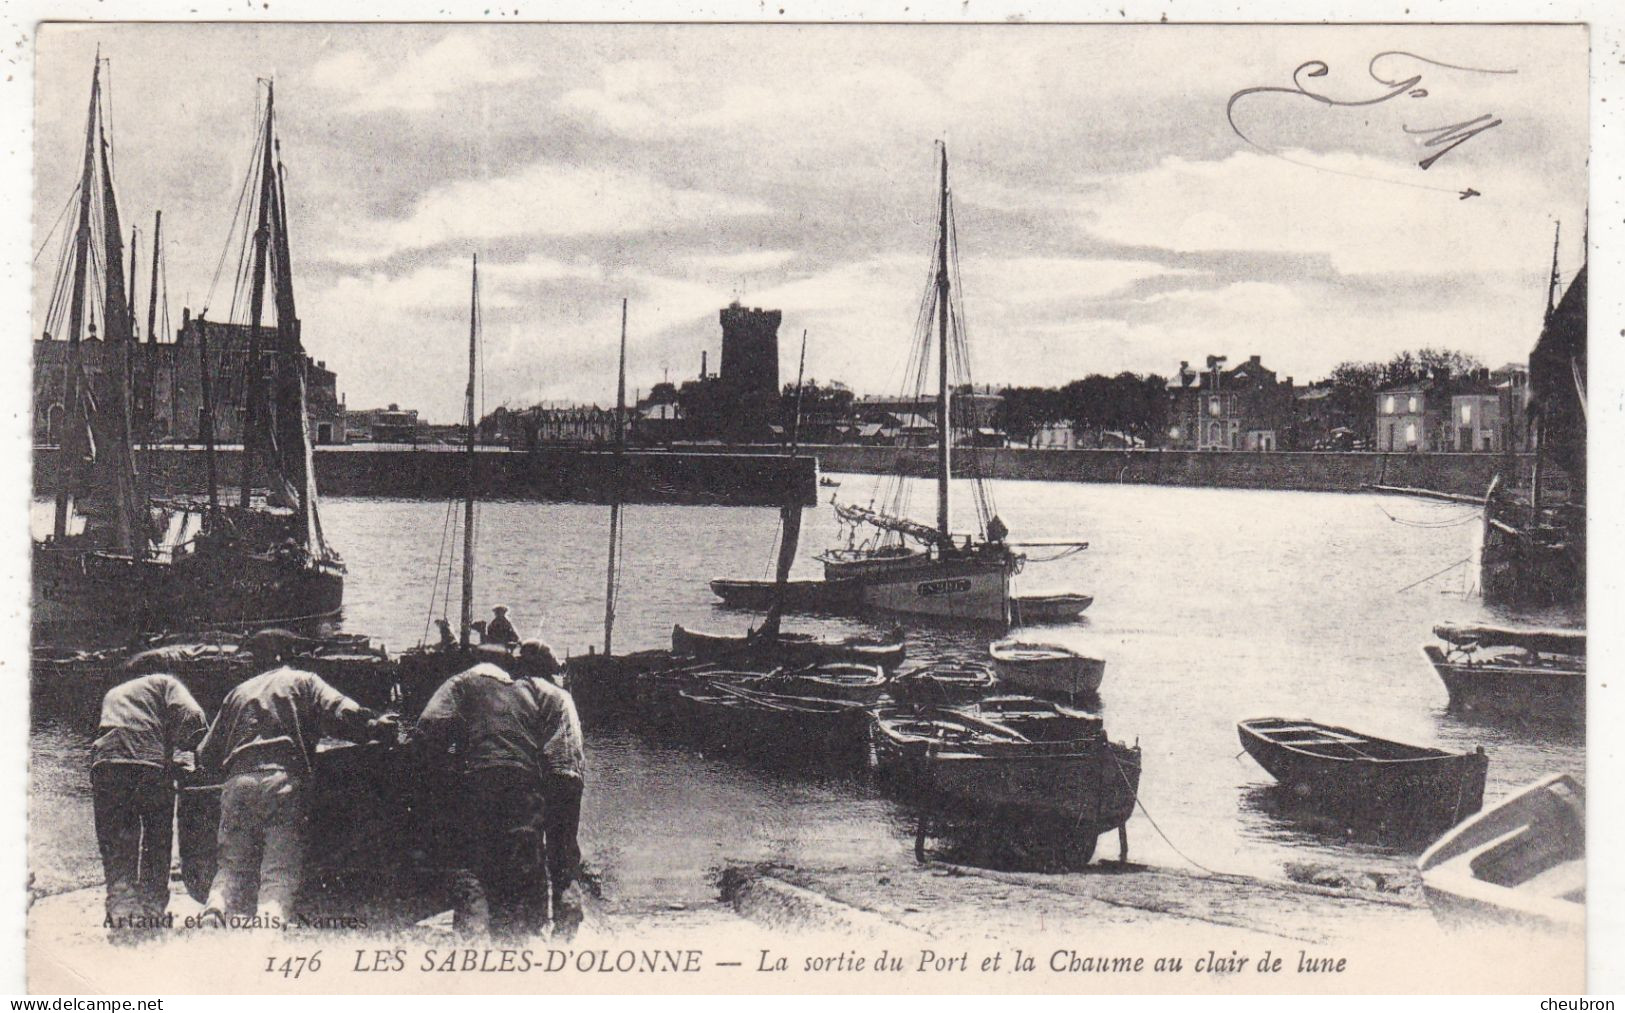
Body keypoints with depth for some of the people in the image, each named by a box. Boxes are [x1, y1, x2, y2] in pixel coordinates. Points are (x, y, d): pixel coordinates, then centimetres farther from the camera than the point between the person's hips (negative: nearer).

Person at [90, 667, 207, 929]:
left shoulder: (112, 694, 36)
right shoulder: (164, 682, 20)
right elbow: (191, 716, 0)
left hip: (105, 763, 3)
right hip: (152, 766, -3)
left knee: (116, 851, 2)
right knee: (156, 848, 8)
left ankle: (121, 908, -14)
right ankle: (151, 913, 3)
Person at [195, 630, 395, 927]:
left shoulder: (238, 693, 28)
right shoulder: (303, 681, 17)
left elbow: (207, 755, 29)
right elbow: (341, 713, -4)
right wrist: (376, 726, 7)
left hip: (237, 782, 3)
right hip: (283, 778, -3)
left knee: (233, 865, 10)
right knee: (281, 868, -8)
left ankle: (215, 909, -19)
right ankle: (271, 919, -33)